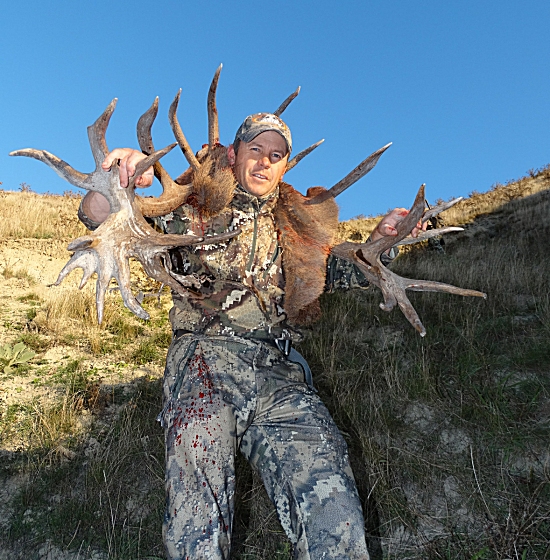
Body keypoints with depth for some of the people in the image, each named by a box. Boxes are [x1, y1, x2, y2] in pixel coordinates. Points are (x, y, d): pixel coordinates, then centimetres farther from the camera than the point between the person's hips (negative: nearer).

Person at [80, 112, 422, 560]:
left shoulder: (296, 226, 24)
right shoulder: (196, 211, 12)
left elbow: (346, 271, 32)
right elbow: (98, 215, 6)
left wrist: (382, 236, 14)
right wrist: (118, 176, -17)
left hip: (282, 375, 3)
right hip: (208, 362, -2)